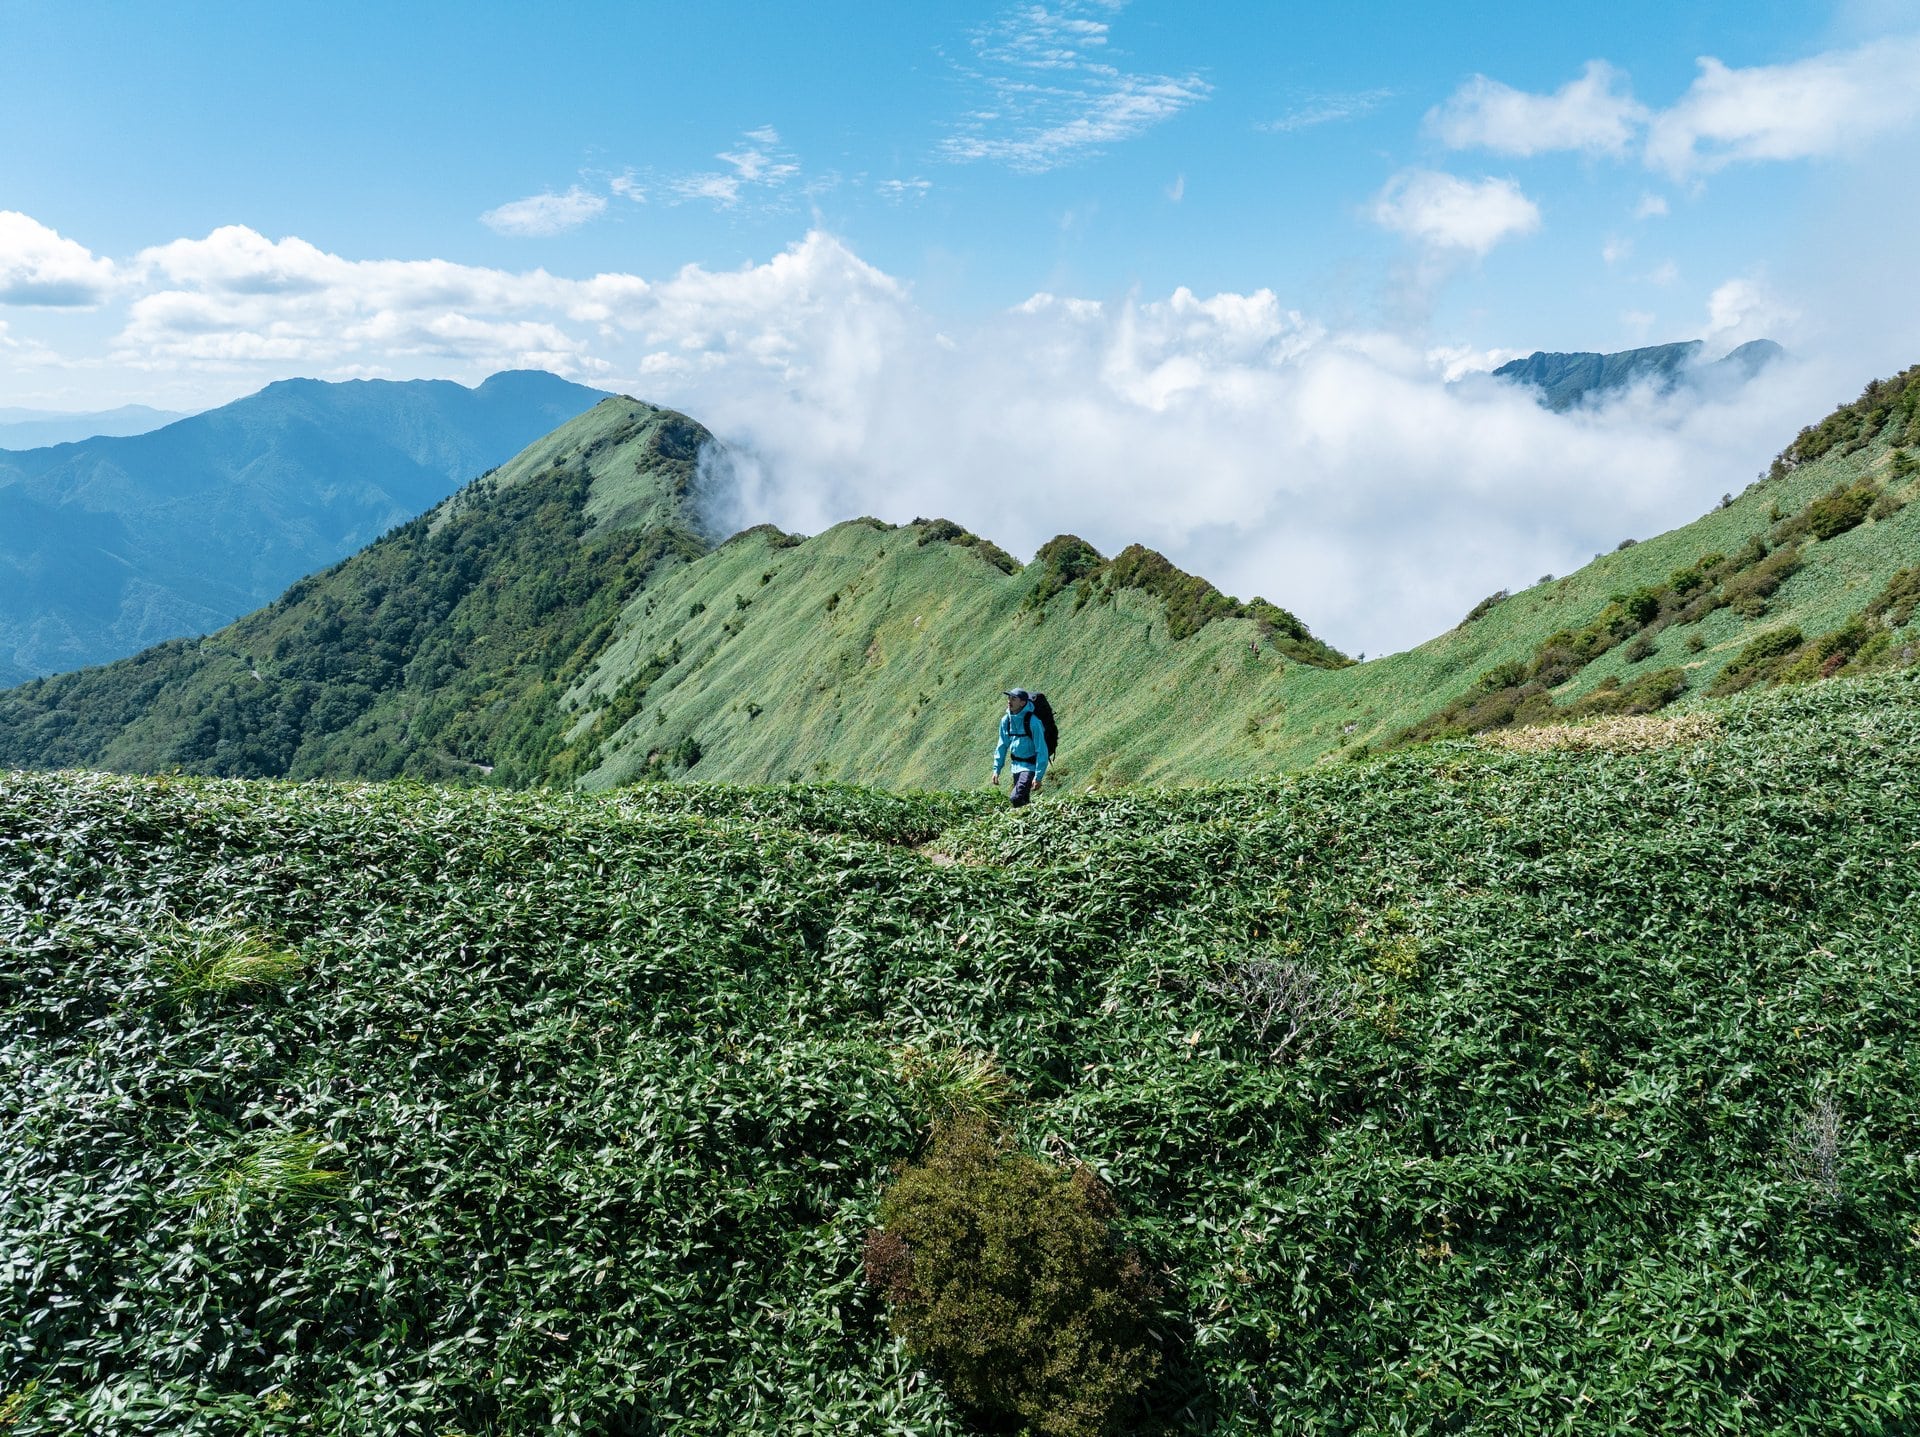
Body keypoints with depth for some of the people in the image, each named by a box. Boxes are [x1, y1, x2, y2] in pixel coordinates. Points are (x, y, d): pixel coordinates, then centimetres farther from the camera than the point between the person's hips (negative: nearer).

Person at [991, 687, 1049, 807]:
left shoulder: (1033, 722, -21)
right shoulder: (1006, 720, -2)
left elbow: (1041, 750, -19)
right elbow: (1002, 746, 10)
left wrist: (1038, 777, -22)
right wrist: (996, 769, 6)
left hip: (1031, 766, -7)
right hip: (1016, 765, 7)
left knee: (1017, 798, -20)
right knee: (1023, 800, 13)